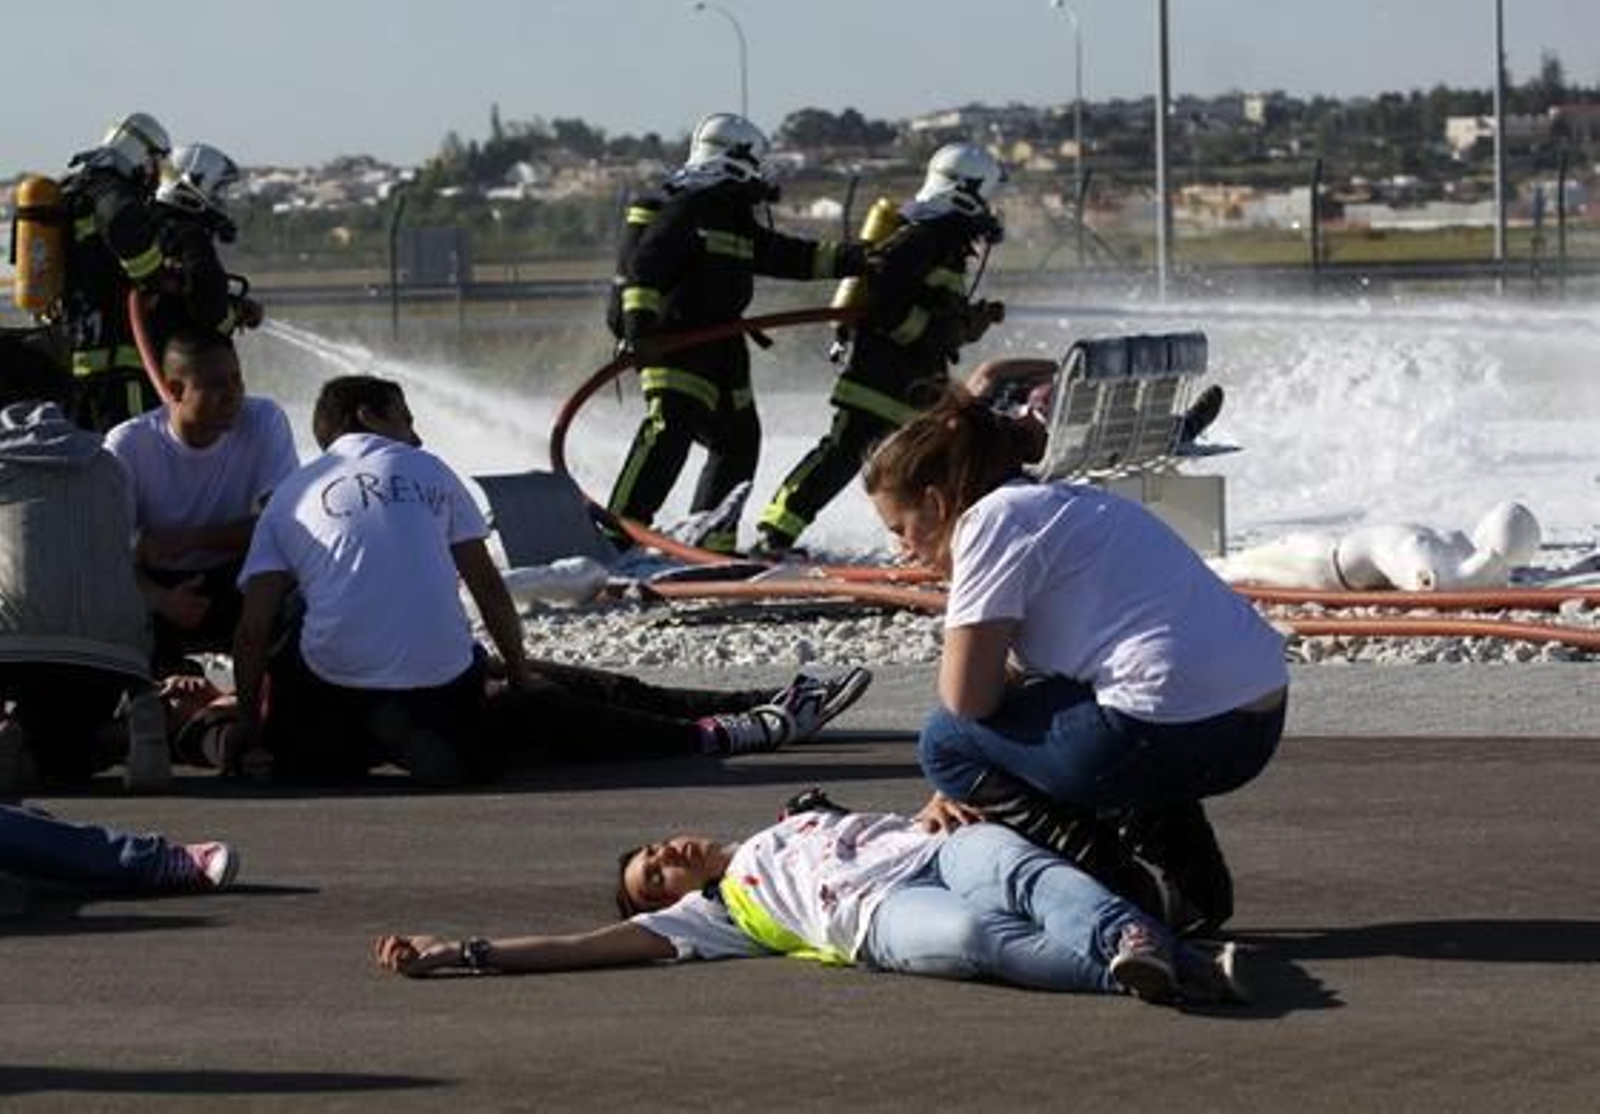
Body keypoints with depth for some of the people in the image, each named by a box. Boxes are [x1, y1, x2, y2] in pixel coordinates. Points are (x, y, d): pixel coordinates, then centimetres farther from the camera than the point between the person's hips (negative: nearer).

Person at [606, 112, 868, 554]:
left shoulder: (734, 216, 19)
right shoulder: (687, 207, -11)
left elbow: (784, 255, 25)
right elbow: (644, 266, -20)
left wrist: (852, 258, 21)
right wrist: (639, 323, -31)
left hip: (720, 348, 10)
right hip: (674, 341, -10)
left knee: (738, 437, 16)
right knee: (669, 428, -24)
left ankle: (711, 537, 26)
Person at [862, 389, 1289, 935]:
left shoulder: (993, 520, -4)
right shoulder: (1061, 502, 25)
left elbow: (968, 696, -10)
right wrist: (963, 792, 24)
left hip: (1180, 735, -9)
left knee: (946, 742, 5)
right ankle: (1195, 881, 22)